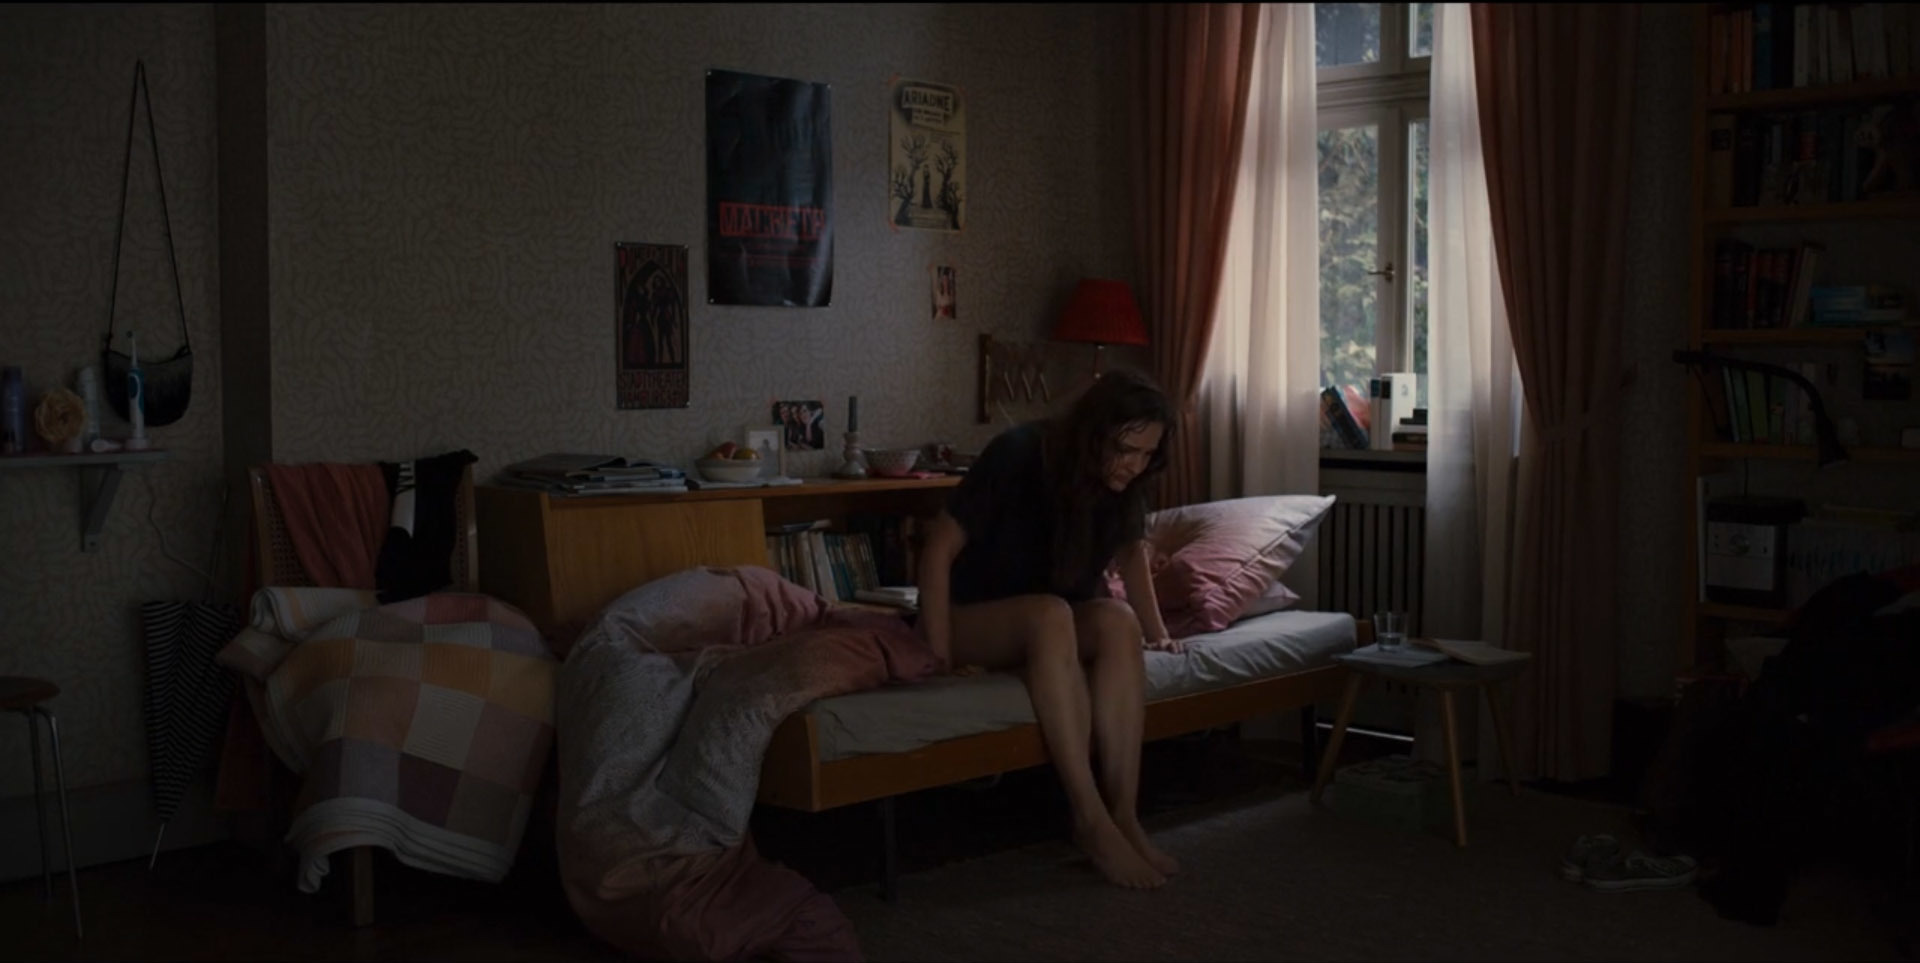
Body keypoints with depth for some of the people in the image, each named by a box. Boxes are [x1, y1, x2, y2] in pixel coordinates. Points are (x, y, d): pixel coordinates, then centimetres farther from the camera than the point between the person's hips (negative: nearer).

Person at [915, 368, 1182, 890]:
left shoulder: (1124, 484, -7)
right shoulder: (1017, 455, -23)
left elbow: (1131, 550, 14)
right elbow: (939, 550, -22)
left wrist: (1154, 628, 7)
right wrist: (939, 656, -26)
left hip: (1061, 620, 5)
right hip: (974, 618, -5)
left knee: (1118, 620, -30)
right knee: (1050, 614, -38)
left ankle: (1124, 814, -33)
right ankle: (1091, 820, -39)